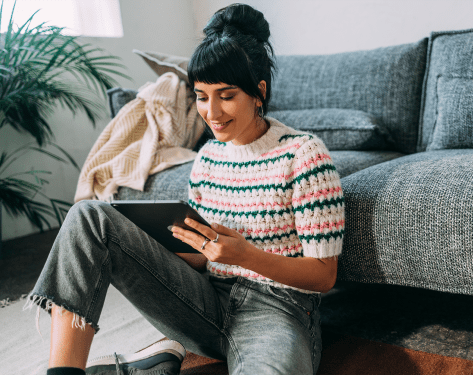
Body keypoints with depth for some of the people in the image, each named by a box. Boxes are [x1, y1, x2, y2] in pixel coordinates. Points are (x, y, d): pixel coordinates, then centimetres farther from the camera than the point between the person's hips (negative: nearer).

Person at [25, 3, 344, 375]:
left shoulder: (303, 153, -9)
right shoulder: (207, 156, 9)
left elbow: (324, 275, -10)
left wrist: (247, 256, -26)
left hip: (276, 308, -5)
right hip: (210, 303, 5)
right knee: (90, 216, -10)